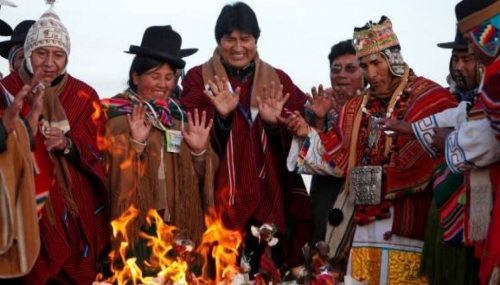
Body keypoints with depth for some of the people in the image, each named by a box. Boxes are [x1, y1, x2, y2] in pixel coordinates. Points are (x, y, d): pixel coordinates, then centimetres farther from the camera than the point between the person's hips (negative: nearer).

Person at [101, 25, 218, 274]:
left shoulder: (182, 116, 12)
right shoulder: (115, 115, -2)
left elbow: (202, 178, 12)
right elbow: (113, 173, -15)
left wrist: (200, 151, -5)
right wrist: (136, 143, -27)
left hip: (180, 225, 4)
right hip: (135, 225, -4)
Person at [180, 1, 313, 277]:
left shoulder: (278, 81, 9)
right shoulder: (198, 78, 4)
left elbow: (296, 144, 4)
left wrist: (274, 123, -15)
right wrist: (221, 116, -21)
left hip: (267, 197, 2)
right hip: (218, 198, -2)